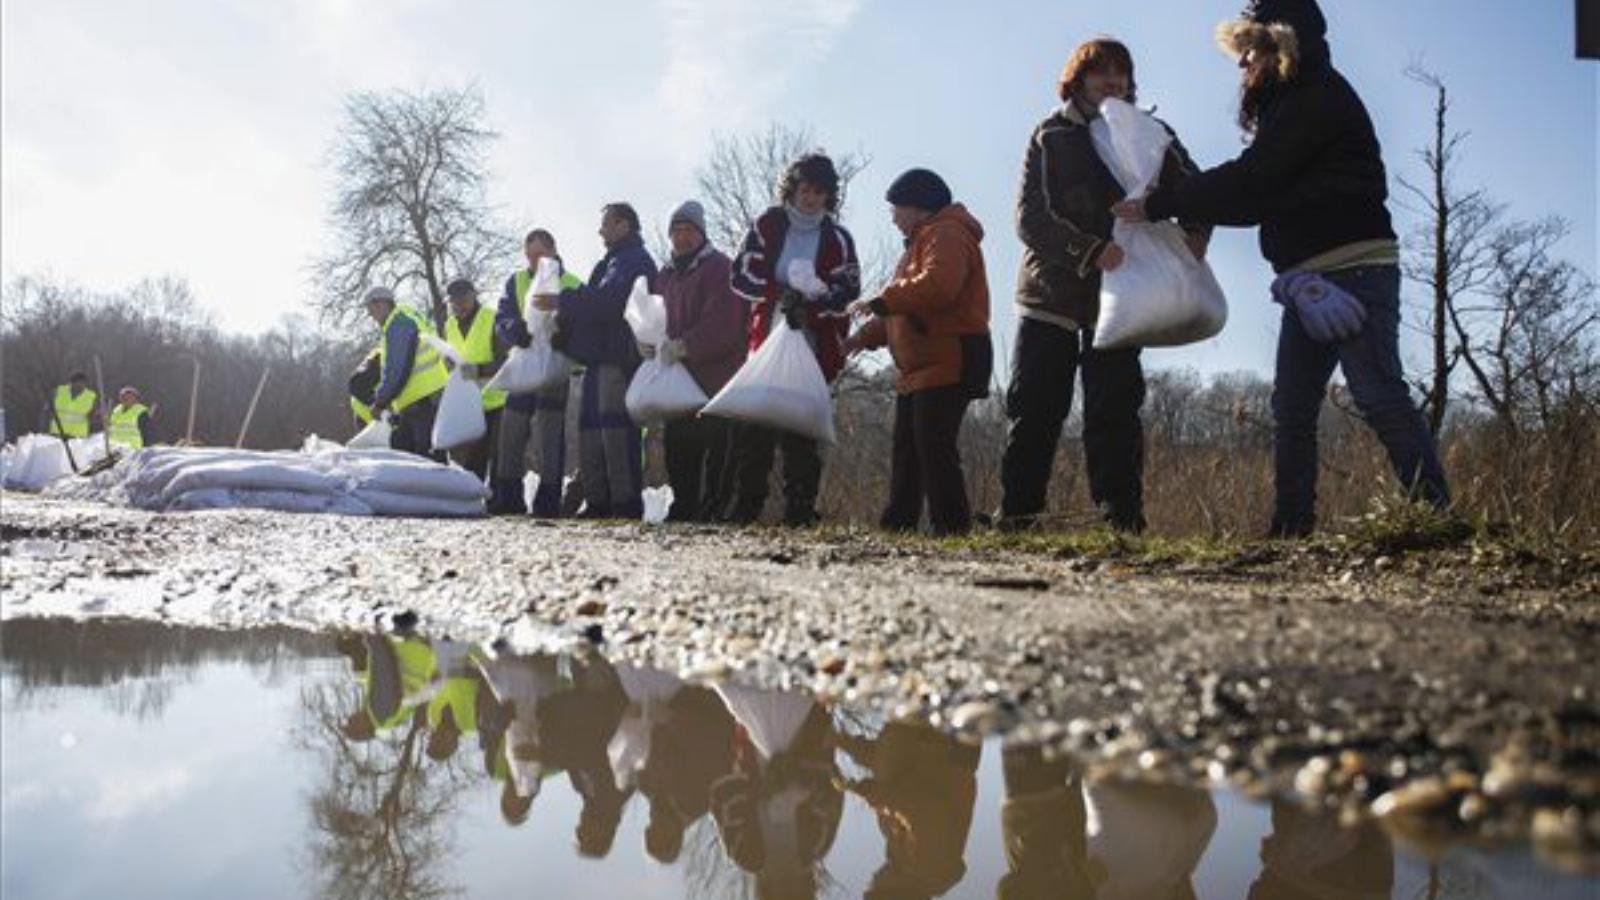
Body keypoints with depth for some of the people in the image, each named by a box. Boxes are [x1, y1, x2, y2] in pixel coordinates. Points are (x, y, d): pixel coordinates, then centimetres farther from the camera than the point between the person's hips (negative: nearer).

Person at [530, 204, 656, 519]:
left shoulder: (635, 260, -5)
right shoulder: (612, 262, 28)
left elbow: (608, 299, -20)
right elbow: (593, 302, 29)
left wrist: (561, 302, -14)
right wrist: (563, 321, 12)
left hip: (617, 360, -10)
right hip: (600, 358, 10)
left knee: (614, 426, -13)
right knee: (591, 427, 8)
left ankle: (627, 501, -12)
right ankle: (597, 500, 10)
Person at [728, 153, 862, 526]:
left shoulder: (837, 238, 5)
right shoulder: (768, 225, 7)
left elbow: (848, 292, -3)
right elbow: (742, 274, -1)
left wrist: (811, 301, -22)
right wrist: (780, 293, -18)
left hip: (813, 350, -1)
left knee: (802, 434, -1)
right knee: (753, 429, 0)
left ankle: (800, 510, 2)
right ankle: (745, 508, 8)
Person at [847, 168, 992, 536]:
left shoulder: (946, 235, -9)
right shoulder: (921, 242, 26)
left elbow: (938, 286, -28)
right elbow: (906, 308, 27)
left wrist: (880, 301, -23)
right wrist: (865, 337, 16)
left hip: (948, 365, -11)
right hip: (919, 368, 11)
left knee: (934, 446, -14)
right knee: (906, 447, 12)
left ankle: (952, 524, -12)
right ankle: (898, 521, 17)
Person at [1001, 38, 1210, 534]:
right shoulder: (1051, 136, 5)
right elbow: (1030, 216, -8)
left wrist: (1195, 233, -13)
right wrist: (1092, 251, -23)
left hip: (1116, 297, 1)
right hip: (1050, 293, 0)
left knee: (1114, 410, -3)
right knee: (1032, 410, -1)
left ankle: (1122, 520, -1)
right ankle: (1016, 517, 5)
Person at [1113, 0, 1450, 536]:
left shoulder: (1320, 96, -7)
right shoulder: (1291, 104, 22)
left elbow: (1249, 181, -15)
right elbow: (1260, 198, 18)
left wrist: (1158, 205, -10)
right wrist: (1177, 207, 8)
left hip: (1354, 268, -9)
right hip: (1312, 279, 9)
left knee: (1379, 397, -13)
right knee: (1291, 409, 5)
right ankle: (1291, 527, 8)